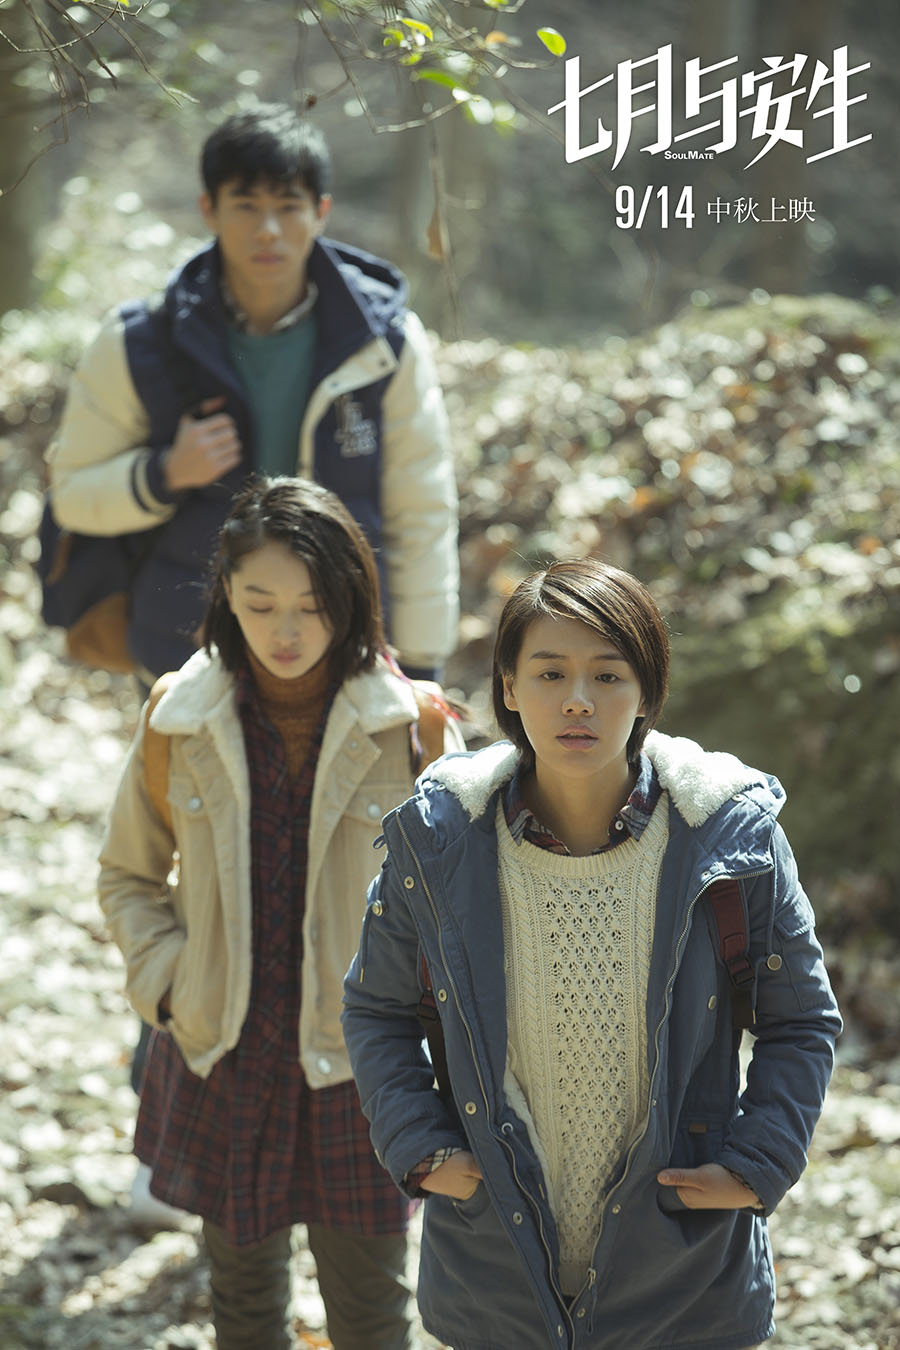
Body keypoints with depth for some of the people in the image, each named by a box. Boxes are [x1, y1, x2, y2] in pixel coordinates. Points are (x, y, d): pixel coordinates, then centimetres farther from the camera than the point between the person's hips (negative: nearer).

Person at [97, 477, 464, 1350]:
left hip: (359, 1064, -2)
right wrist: (166, 982, -6)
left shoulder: (412, 726, -11)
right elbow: (128, 875, 7)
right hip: (221, 1059, 2)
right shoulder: (178, 718, -6)